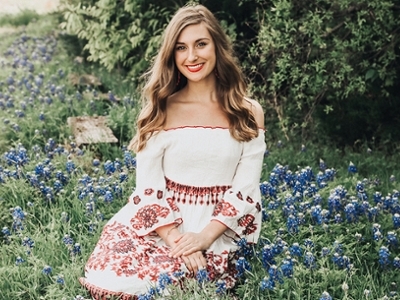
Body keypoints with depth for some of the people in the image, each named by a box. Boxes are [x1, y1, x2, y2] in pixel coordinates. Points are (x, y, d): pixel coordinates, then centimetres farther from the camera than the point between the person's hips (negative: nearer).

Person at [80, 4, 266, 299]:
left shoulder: (249, 113, 4)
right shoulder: (161, 110, 6)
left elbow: (245, 187, -1)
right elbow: (147, 183, -2)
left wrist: (205, 236, -15)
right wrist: (174, 238, -17)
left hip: (218, 233, -1)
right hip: (161, 227, 2)